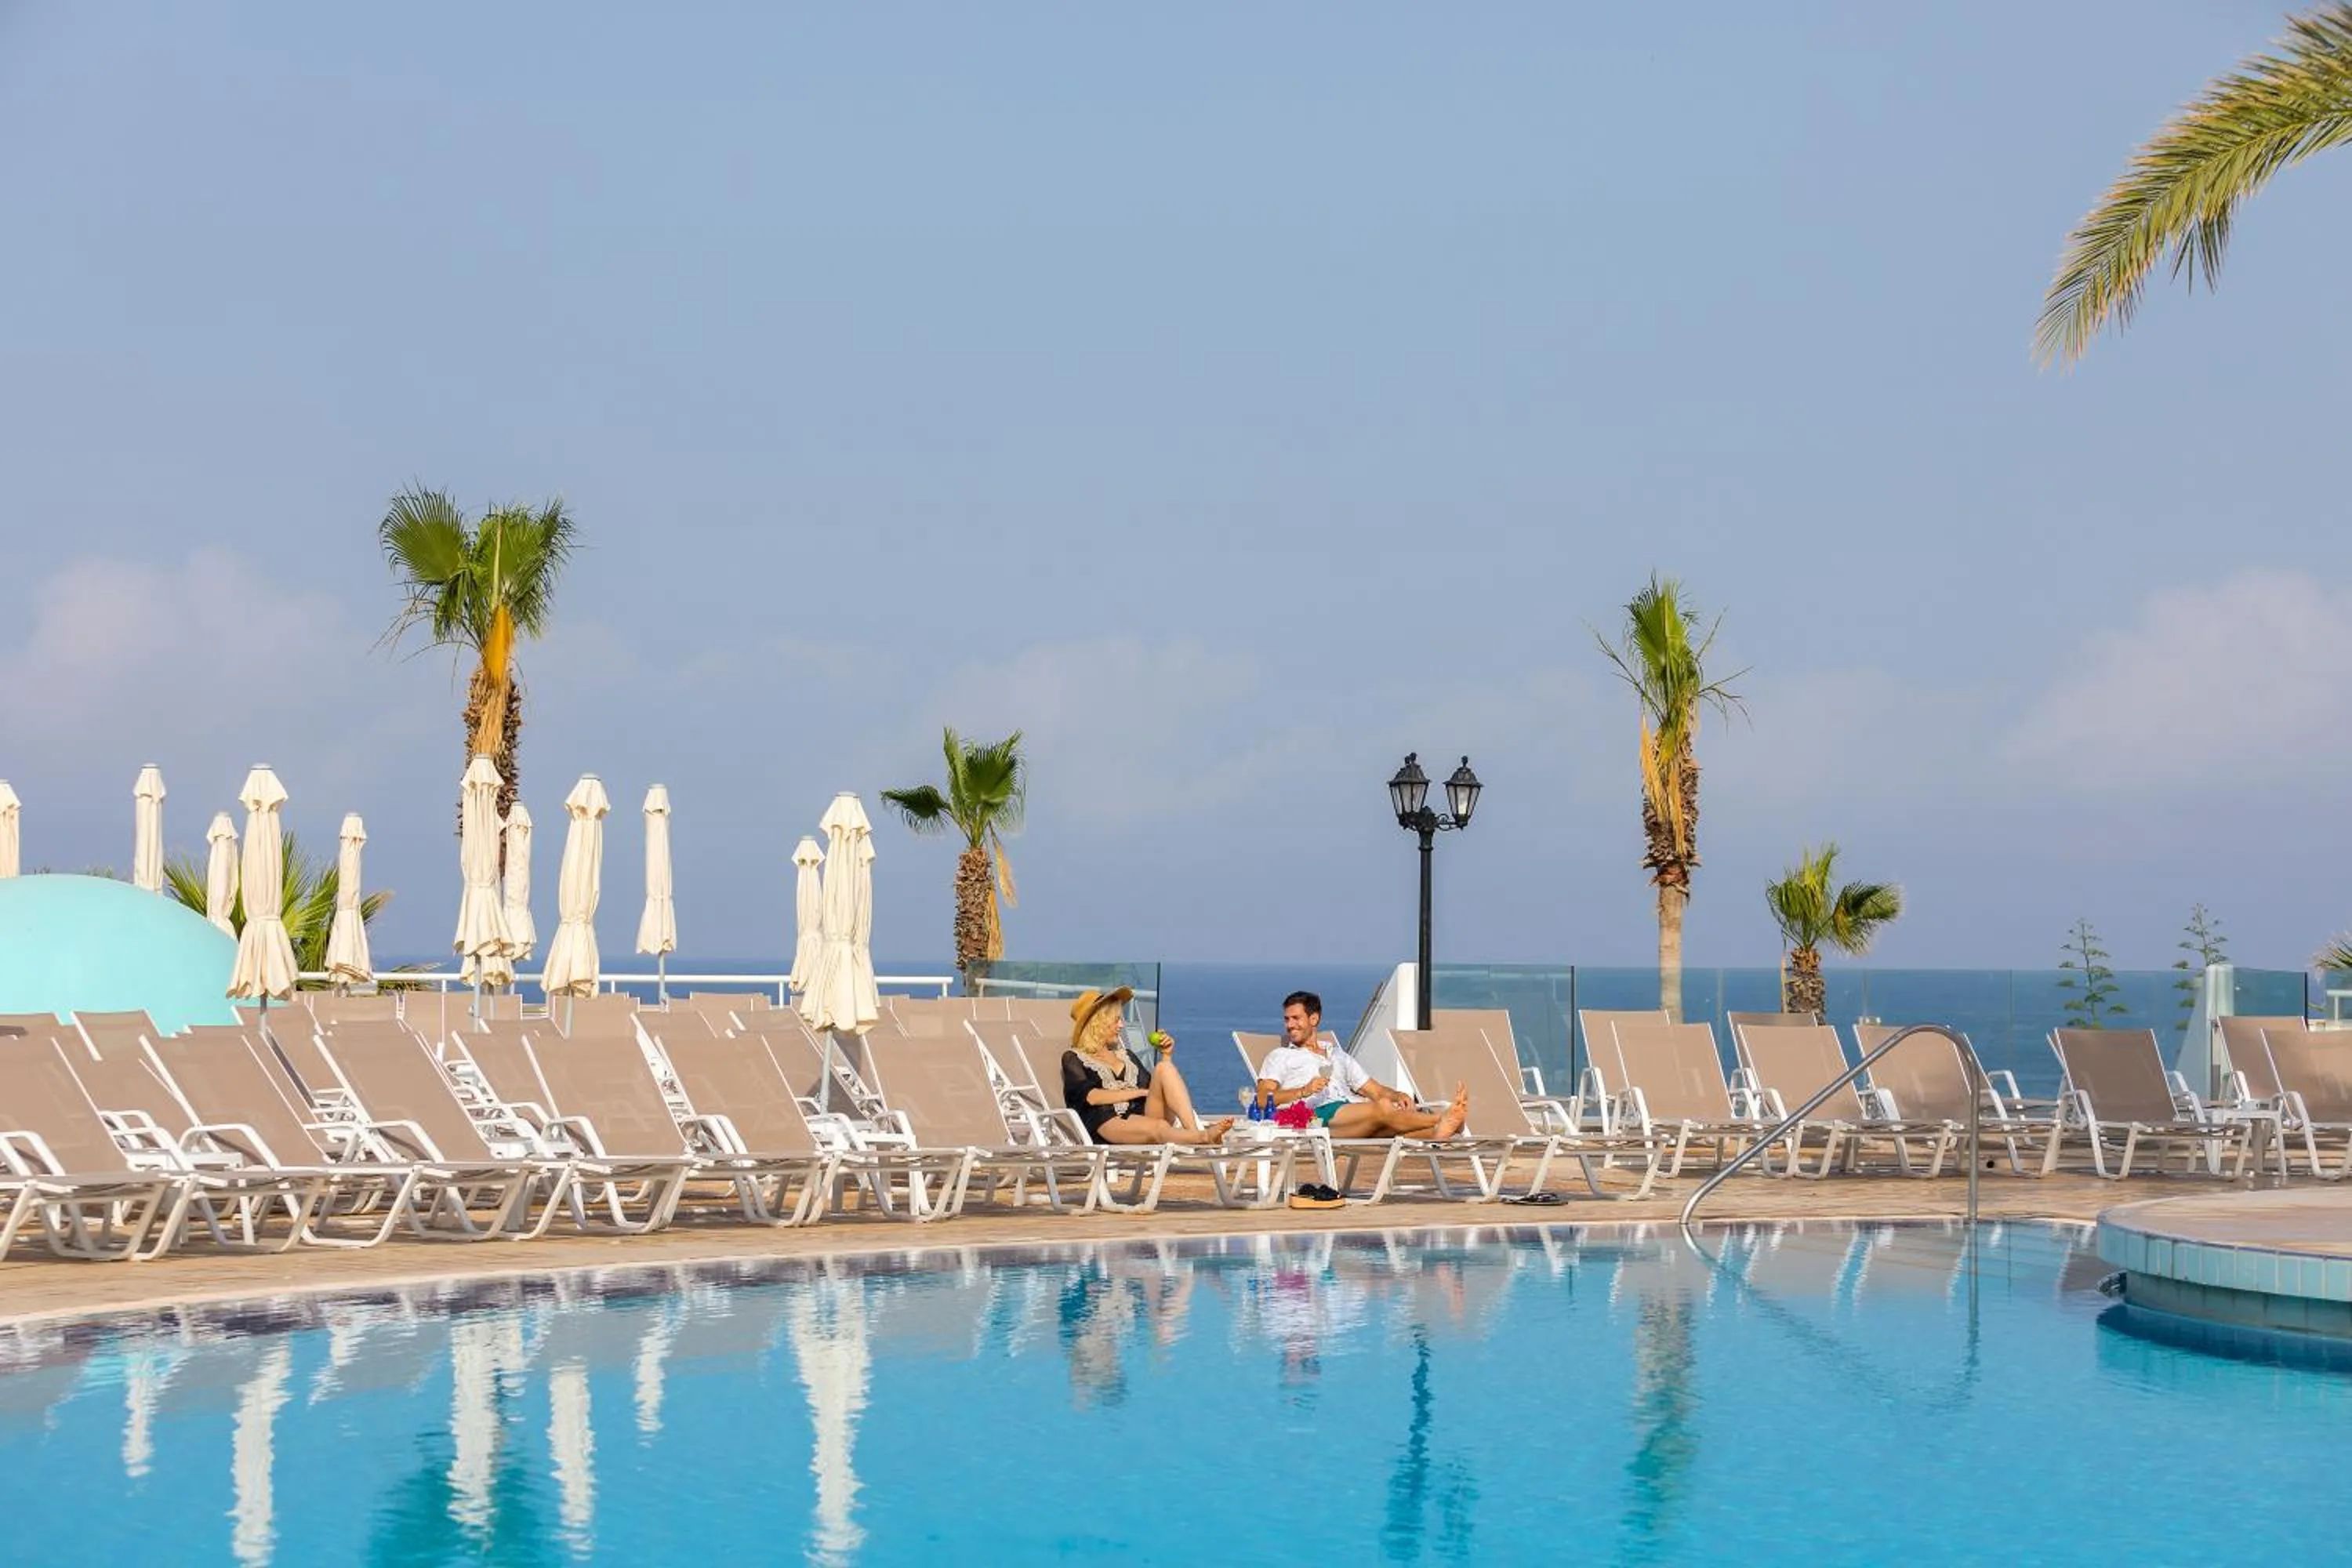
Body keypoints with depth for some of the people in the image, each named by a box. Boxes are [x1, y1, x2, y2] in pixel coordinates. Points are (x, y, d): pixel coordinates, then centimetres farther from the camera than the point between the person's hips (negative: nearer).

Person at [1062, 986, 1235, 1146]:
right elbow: (1091, 1096, -5)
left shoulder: (1125, 1055, 31)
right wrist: (1140, 1092, -5)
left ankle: (1195, 1132, -41)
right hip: (1109, 1124, -5)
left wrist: (1167, 1056, 14)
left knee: (1164, 1069, -20)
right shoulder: (1073, 1058, 14)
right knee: (1158, 1128, -37)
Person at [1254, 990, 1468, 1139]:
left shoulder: (1339, 1056, 36)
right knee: (1382, 1109, -33)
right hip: (1318, 1114, -5)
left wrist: (1397, 1096, 4)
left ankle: (1435, 1133, -61)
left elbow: (1375, 1090, 29)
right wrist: (1304, 1091, -11)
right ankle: (1442, 1119, -51)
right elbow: (1263, 1099, 5)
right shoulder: (1280, 1056, 23)